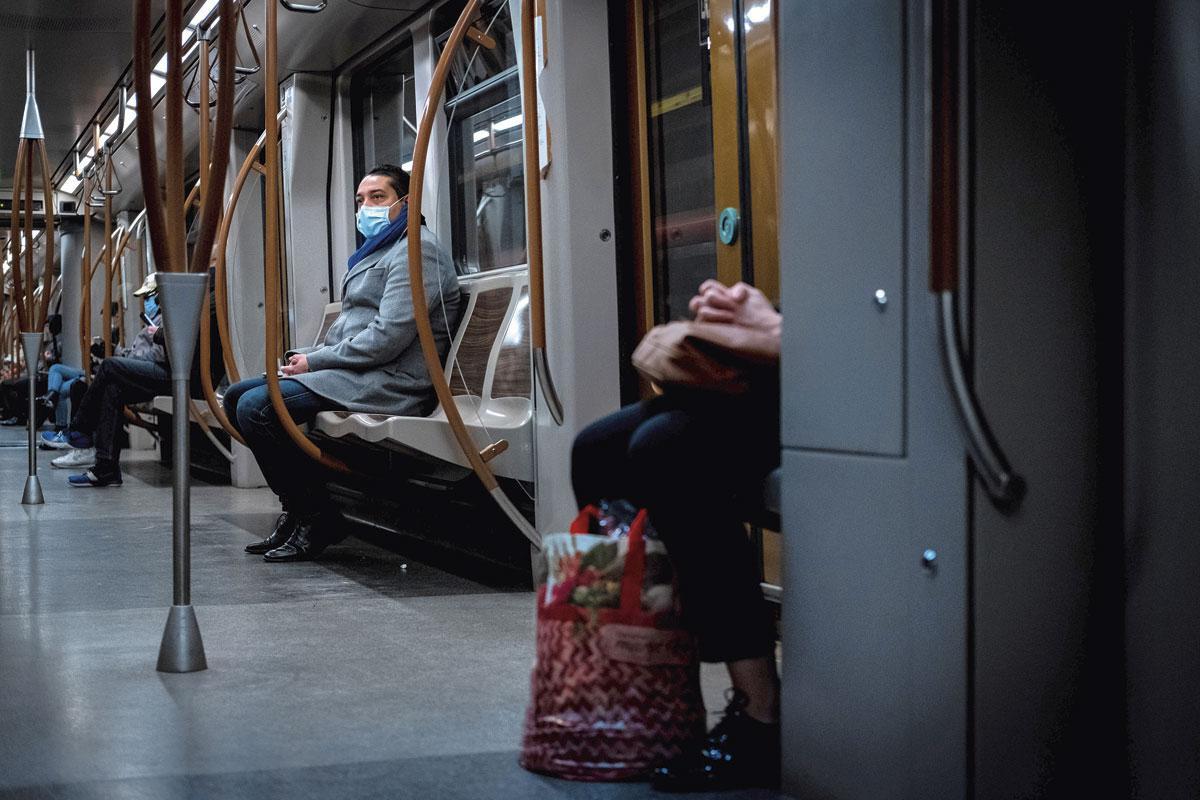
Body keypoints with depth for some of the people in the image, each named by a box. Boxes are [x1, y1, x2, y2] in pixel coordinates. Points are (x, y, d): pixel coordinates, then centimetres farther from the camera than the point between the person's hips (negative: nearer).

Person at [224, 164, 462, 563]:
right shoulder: (376, 252, 24)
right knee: (237, 396, 10)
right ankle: (294, 509, 10)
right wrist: (306, 356, 7)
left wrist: (315, 361, -12)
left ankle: (315, 518, -10)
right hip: (353, 374, 11)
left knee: (256, 407, -23)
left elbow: (388, 338, -20)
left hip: (387, 382, -11)